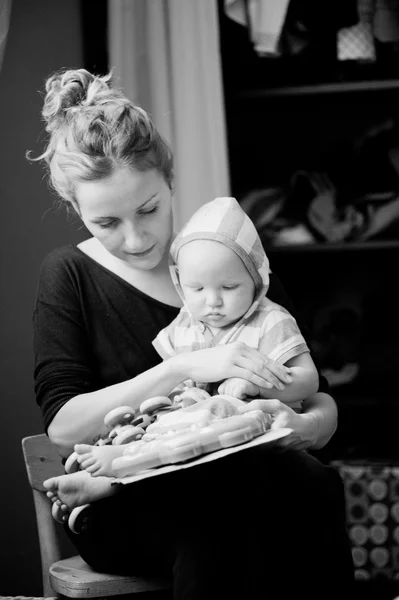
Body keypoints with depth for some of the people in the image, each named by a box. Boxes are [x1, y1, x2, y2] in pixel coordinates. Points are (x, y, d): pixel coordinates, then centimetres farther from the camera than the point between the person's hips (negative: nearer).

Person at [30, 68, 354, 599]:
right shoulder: (70, 277, 5)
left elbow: (322, 404, 9)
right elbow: (63, 427, -8)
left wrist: (307, 426, -17)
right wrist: (185, 368, -19)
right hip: (120, 514, -3)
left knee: (314, 483, -31)